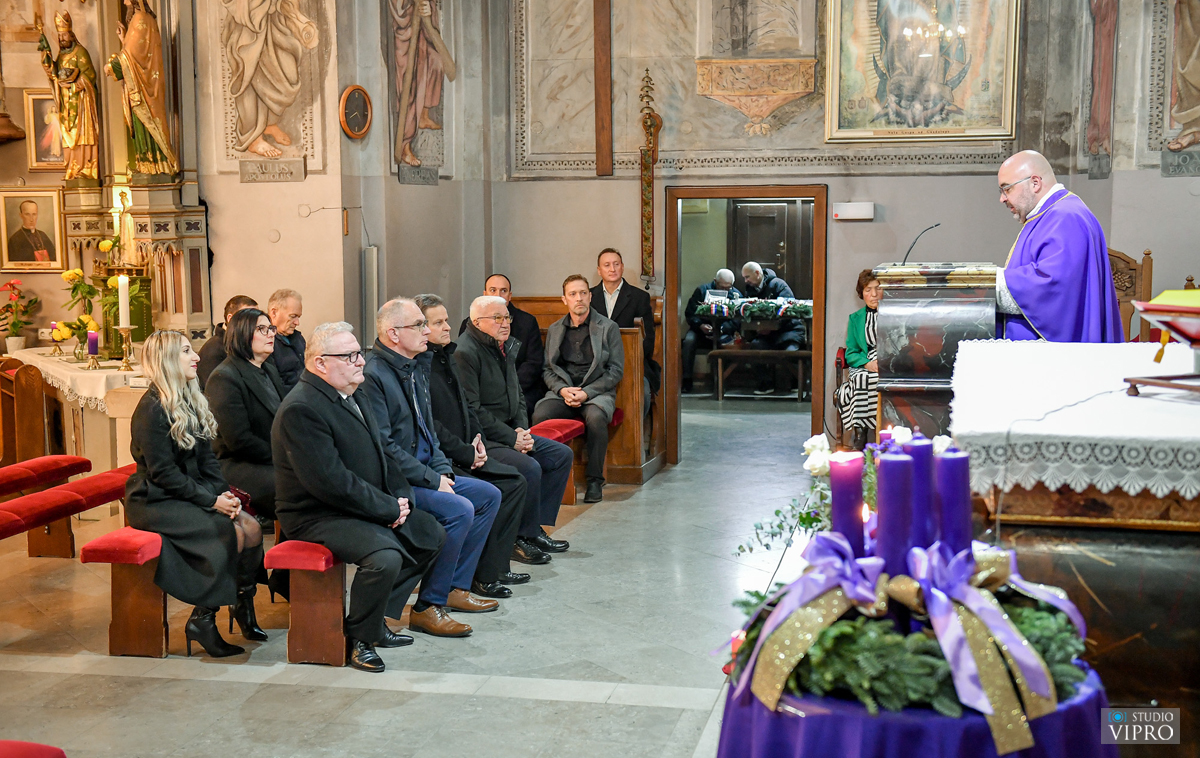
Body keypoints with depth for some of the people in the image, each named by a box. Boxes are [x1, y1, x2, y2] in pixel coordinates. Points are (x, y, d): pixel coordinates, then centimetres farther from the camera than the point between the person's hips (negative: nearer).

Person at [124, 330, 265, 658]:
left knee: (252, 528, -14)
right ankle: (202, 621, -14)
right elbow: (163, 473, -19)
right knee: (230, 533, -25)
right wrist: (211, 501, -20)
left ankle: (245, 609, 0)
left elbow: (206, 458, 10)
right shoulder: (152, 409, -15)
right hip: (156, 501, -8)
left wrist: (224, 493, -7)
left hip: (193, 492, 8)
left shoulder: (190, 402, 12)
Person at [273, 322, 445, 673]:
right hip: (318, 515, -10)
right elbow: (331, 482, -27)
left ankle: (377, 619, 15)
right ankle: (358, 637, -5)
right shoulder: (301, 409, -21)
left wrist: (401, 497, -1)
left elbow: (382, 453, 18)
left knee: (433, 535, 8)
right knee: (385, 557, -31)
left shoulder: (350, 395, 11)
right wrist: (389, 509, -20)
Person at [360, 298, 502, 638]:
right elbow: (384, 446, -22)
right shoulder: (372, 375, -18)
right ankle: (427, 607, -15)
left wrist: (443, 470, 4)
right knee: (459, 509, -26)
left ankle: (455, 587, 13)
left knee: (489, 495, 9)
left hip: (425, 473, 10)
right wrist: (432, 480, -18)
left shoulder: (416, 368, 13)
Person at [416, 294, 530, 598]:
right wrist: (467, 453, -15)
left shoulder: (448, 356, 15)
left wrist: (478, 442, 3)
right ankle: (479, 577, -9)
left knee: (516, 482, 1)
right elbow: (429, 424, -19)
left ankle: (494, 567, 6)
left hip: (464, 454, 10)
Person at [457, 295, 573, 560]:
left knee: (562, 455, 5)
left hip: (508, 432, 10)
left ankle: (535, 527, 9)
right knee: (529, 467, -28)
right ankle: (521, 539, -9)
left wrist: (522, 430, 1)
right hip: (481, 440, -10)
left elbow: (517, 396, 20)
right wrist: (512, 438, -18)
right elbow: (471, 411, -21)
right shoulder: (465, 353, -17)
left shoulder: (506, 347, 13)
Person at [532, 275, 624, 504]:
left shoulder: (608, 328, 5)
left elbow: (616, 370, 0)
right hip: (562, 391, 3)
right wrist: (562, 389, -8)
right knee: (539, 415, -30)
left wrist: (587, 392, -12)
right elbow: (548, 370, 14)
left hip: (597, 391, -2)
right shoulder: (555, 330, 16)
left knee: (595, 417, -37)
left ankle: (595, 481, -23)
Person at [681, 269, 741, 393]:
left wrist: (721, 329, -28)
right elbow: (689, 313, -5)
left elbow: (736, 321, -10)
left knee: (727, 341, -35)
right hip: (700, 330, 1)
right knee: (689, 340, -30)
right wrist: (700, 325, -24)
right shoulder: (702, 290, 0)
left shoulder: (736, 295, 0)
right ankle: (687, 379, -26)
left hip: (723, 332, 0)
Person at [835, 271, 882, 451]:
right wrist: (866, 363, -8)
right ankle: (859, 438, -32)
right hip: (863, 368, 1)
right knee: (861, 380, -34)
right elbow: (851, 353, 14)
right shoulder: (855, 318, 19)